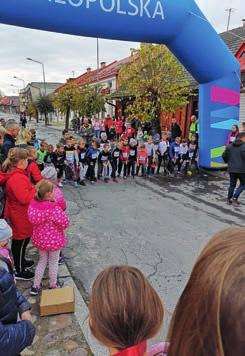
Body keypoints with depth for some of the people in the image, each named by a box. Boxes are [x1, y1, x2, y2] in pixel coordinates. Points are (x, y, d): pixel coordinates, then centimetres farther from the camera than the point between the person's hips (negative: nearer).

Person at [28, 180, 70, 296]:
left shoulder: (33, 204, -11)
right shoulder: (54, 208, -29)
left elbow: (33, 220, 1)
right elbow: (65, 222, -23)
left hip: (39, 238, 5)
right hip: (54, 239, -5)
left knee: (42, 260, 25)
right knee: (53, 262, 17)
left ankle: (35, 286, 31)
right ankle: (53, 285, 37)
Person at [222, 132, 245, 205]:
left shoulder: (229, 146, 6)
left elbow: (224, 156, 8)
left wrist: (228, 162, 24)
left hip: (232, 169, 5)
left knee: (232, 184, 15)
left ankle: (229, 199, 19)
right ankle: (235, 198, 0)